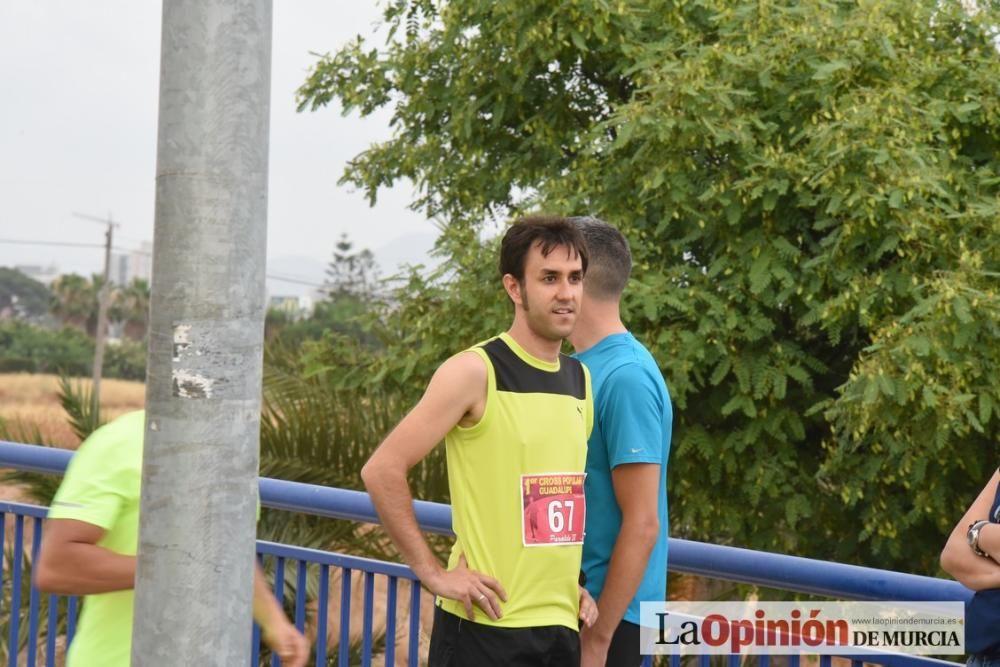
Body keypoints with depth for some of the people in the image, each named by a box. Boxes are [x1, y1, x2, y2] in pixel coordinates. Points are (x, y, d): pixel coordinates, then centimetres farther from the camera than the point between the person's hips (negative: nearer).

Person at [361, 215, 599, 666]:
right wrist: (433, 573, -12)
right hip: (482, 628, -6)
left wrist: (574, 582, 13)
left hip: (561, 627, 6)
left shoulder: (581, 380, 11)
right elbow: (382, 470, -13)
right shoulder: (475, 373, -10)